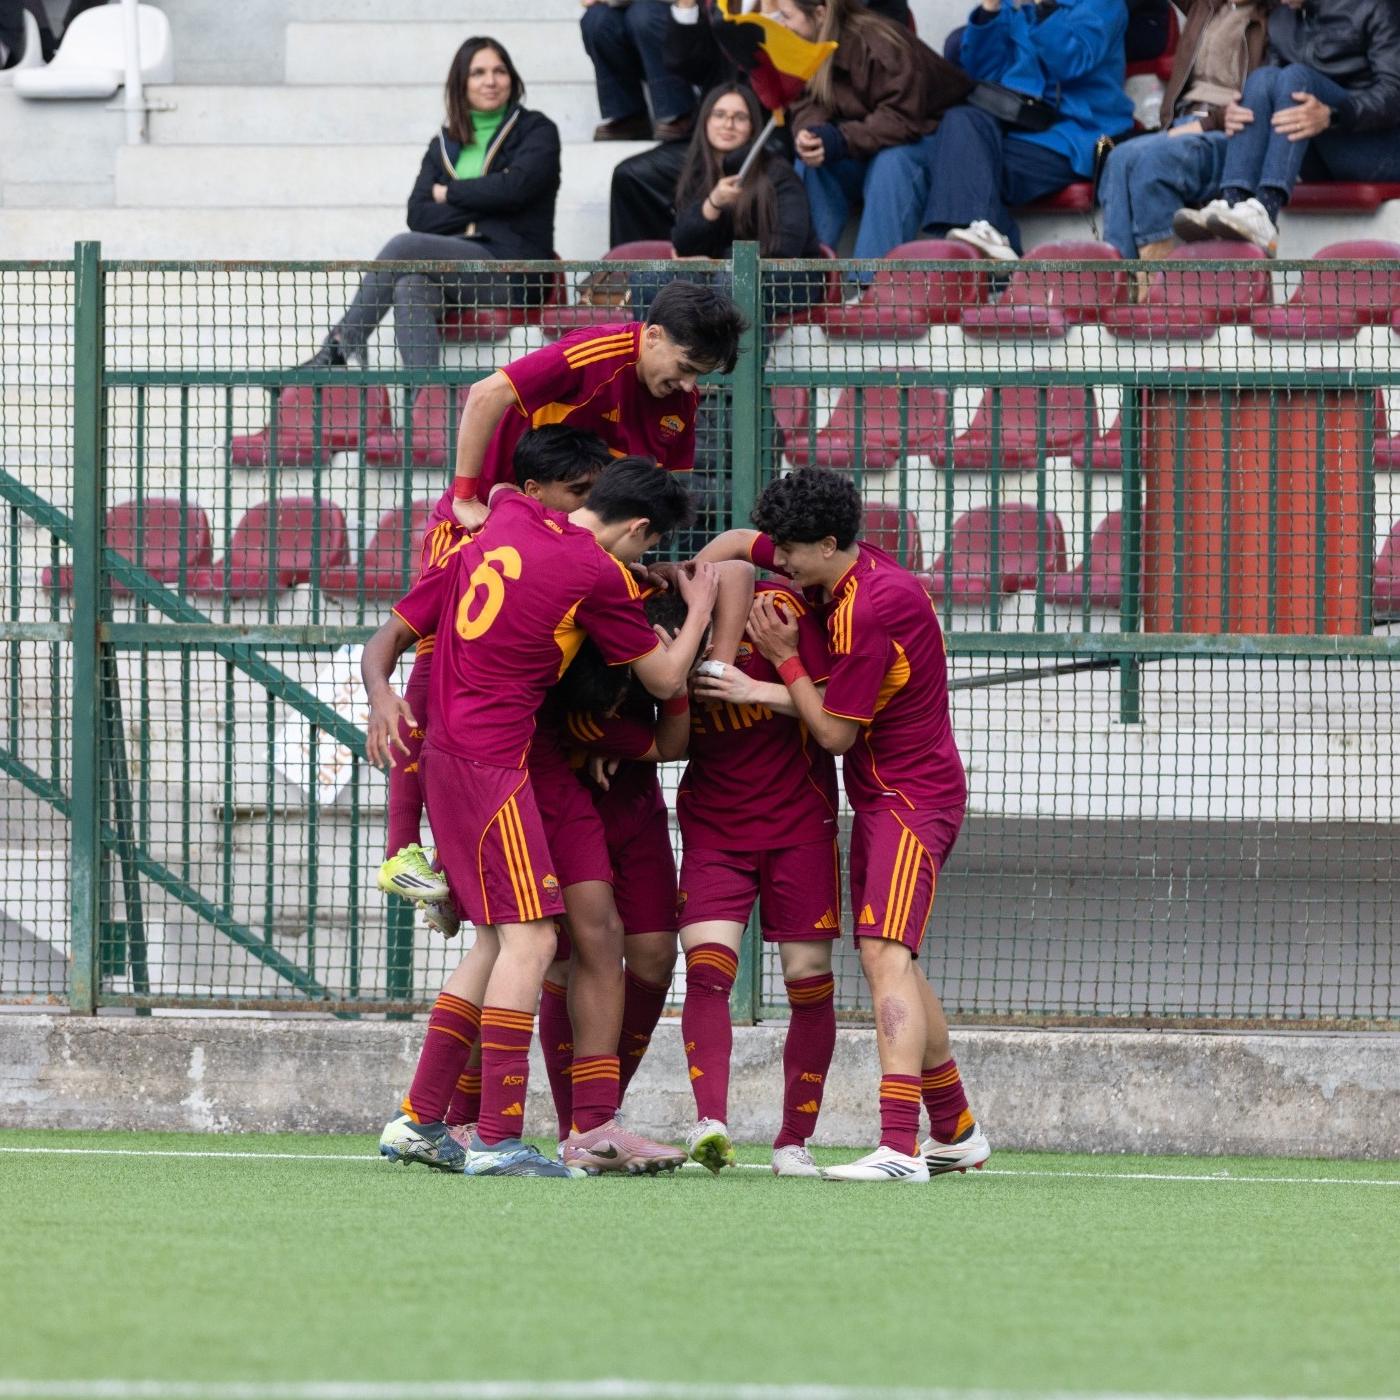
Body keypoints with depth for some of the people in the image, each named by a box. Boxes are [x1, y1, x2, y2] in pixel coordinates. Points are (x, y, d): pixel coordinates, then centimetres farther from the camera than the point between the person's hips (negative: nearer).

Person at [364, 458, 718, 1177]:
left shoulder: (498, 526, 16)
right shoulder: (599, 574, -8)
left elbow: (390, 635, 19)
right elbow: (664, 678, 4)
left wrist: (381, 694, 3)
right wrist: (700, 606, 20)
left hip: (444, 755, 9)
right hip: (492, 765, -9)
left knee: (497, 939, 15)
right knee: (530, 936, -10)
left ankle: (419, 1121, 16)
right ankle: (498, 1139, -18)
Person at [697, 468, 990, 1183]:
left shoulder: (868, 611, -24)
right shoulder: (843, 569, 4)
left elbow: (834, 732, -17)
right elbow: (737, 543, 20)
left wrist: (785, 657, -8)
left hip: (912, 798, -10)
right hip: (881, 798, 10)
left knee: (886, 954, -23)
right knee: (890, 964, 17)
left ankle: (900, 1147, -35)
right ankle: (956, 1130, 29)